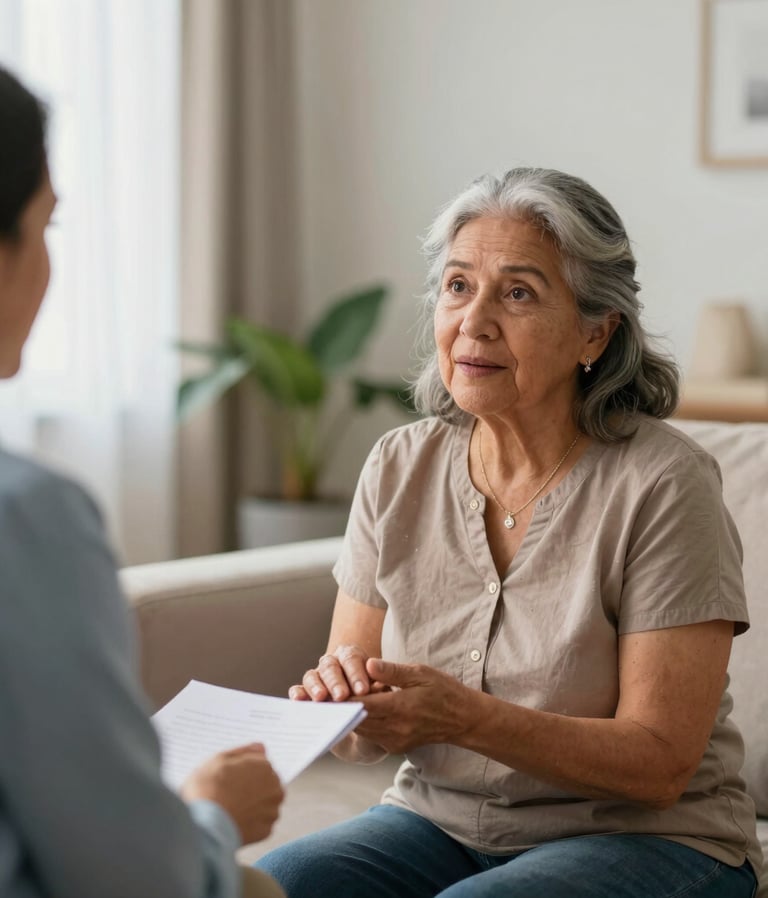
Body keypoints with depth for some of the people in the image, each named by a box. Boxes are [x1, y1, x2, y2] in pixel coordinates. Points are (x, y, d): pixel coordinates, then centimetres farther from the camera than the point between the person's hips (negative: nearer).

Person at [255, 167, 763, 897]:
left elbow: (659, 762, -18)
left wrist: (465, 717, -31)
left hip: (641, 837, -3)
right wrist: (340, 701, -22)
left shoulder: (661, 484, -15)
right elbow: (360, 737, 3)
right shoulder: (399, 469, 0)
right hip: (441, 819, 4)